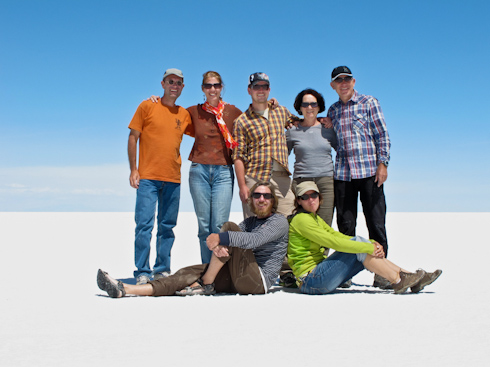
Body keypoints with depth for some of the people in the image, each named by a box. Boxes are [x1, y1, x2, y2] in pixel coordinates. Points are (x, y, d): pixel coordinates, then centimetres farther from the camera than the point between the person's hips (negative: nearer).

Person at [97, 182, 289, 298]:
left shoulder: (279, 222, 1)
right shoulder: (249, 222, 22)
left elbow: (255, 240, -21)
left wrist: (222, 237, -33)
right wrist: (216, 245, -22)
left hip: (258, 280, -6)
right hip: (237, 279, 7)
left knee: (229, 227, -20)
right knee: (188, 274, -13)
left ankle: (206, 284, -16)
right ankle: (124, 289, -24)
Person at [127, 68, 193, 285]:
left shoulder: (184, 114, 13)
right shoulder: (147, 106, 3)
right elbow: (133, 137, 3)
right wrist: (133, 169, -4)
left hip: (173, 179, 4)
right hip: (147, 177, -4)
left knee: (167, 226, 6)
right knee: (144, 224, -8)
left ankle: (162, 270, 14)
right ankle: (142, 272, -1)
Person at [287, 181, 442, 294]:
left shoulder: (315, 218, 18)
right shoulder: (301, 219, -13)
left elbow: (337, 236, 14)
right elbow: (333, 242, -20)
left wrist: (371, 243, 0)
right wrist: (368, 247, -16)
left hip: (319, 276, 9)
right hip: (311, 281, -9)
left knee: (366, 250, 0)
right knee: (359, 245, -15)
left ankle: (408, 275, 2)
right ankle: (398, 281, -9)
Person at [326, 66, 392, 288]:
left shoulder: (369, 103, 5)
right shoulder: (332, 111, 16)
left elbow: (382, 135, 1)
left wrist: (382, 163, -8)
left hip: (369, 172, -3)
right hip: (342, 174, 3)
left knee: (376, 223, -3)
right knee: (345, 225, 3)